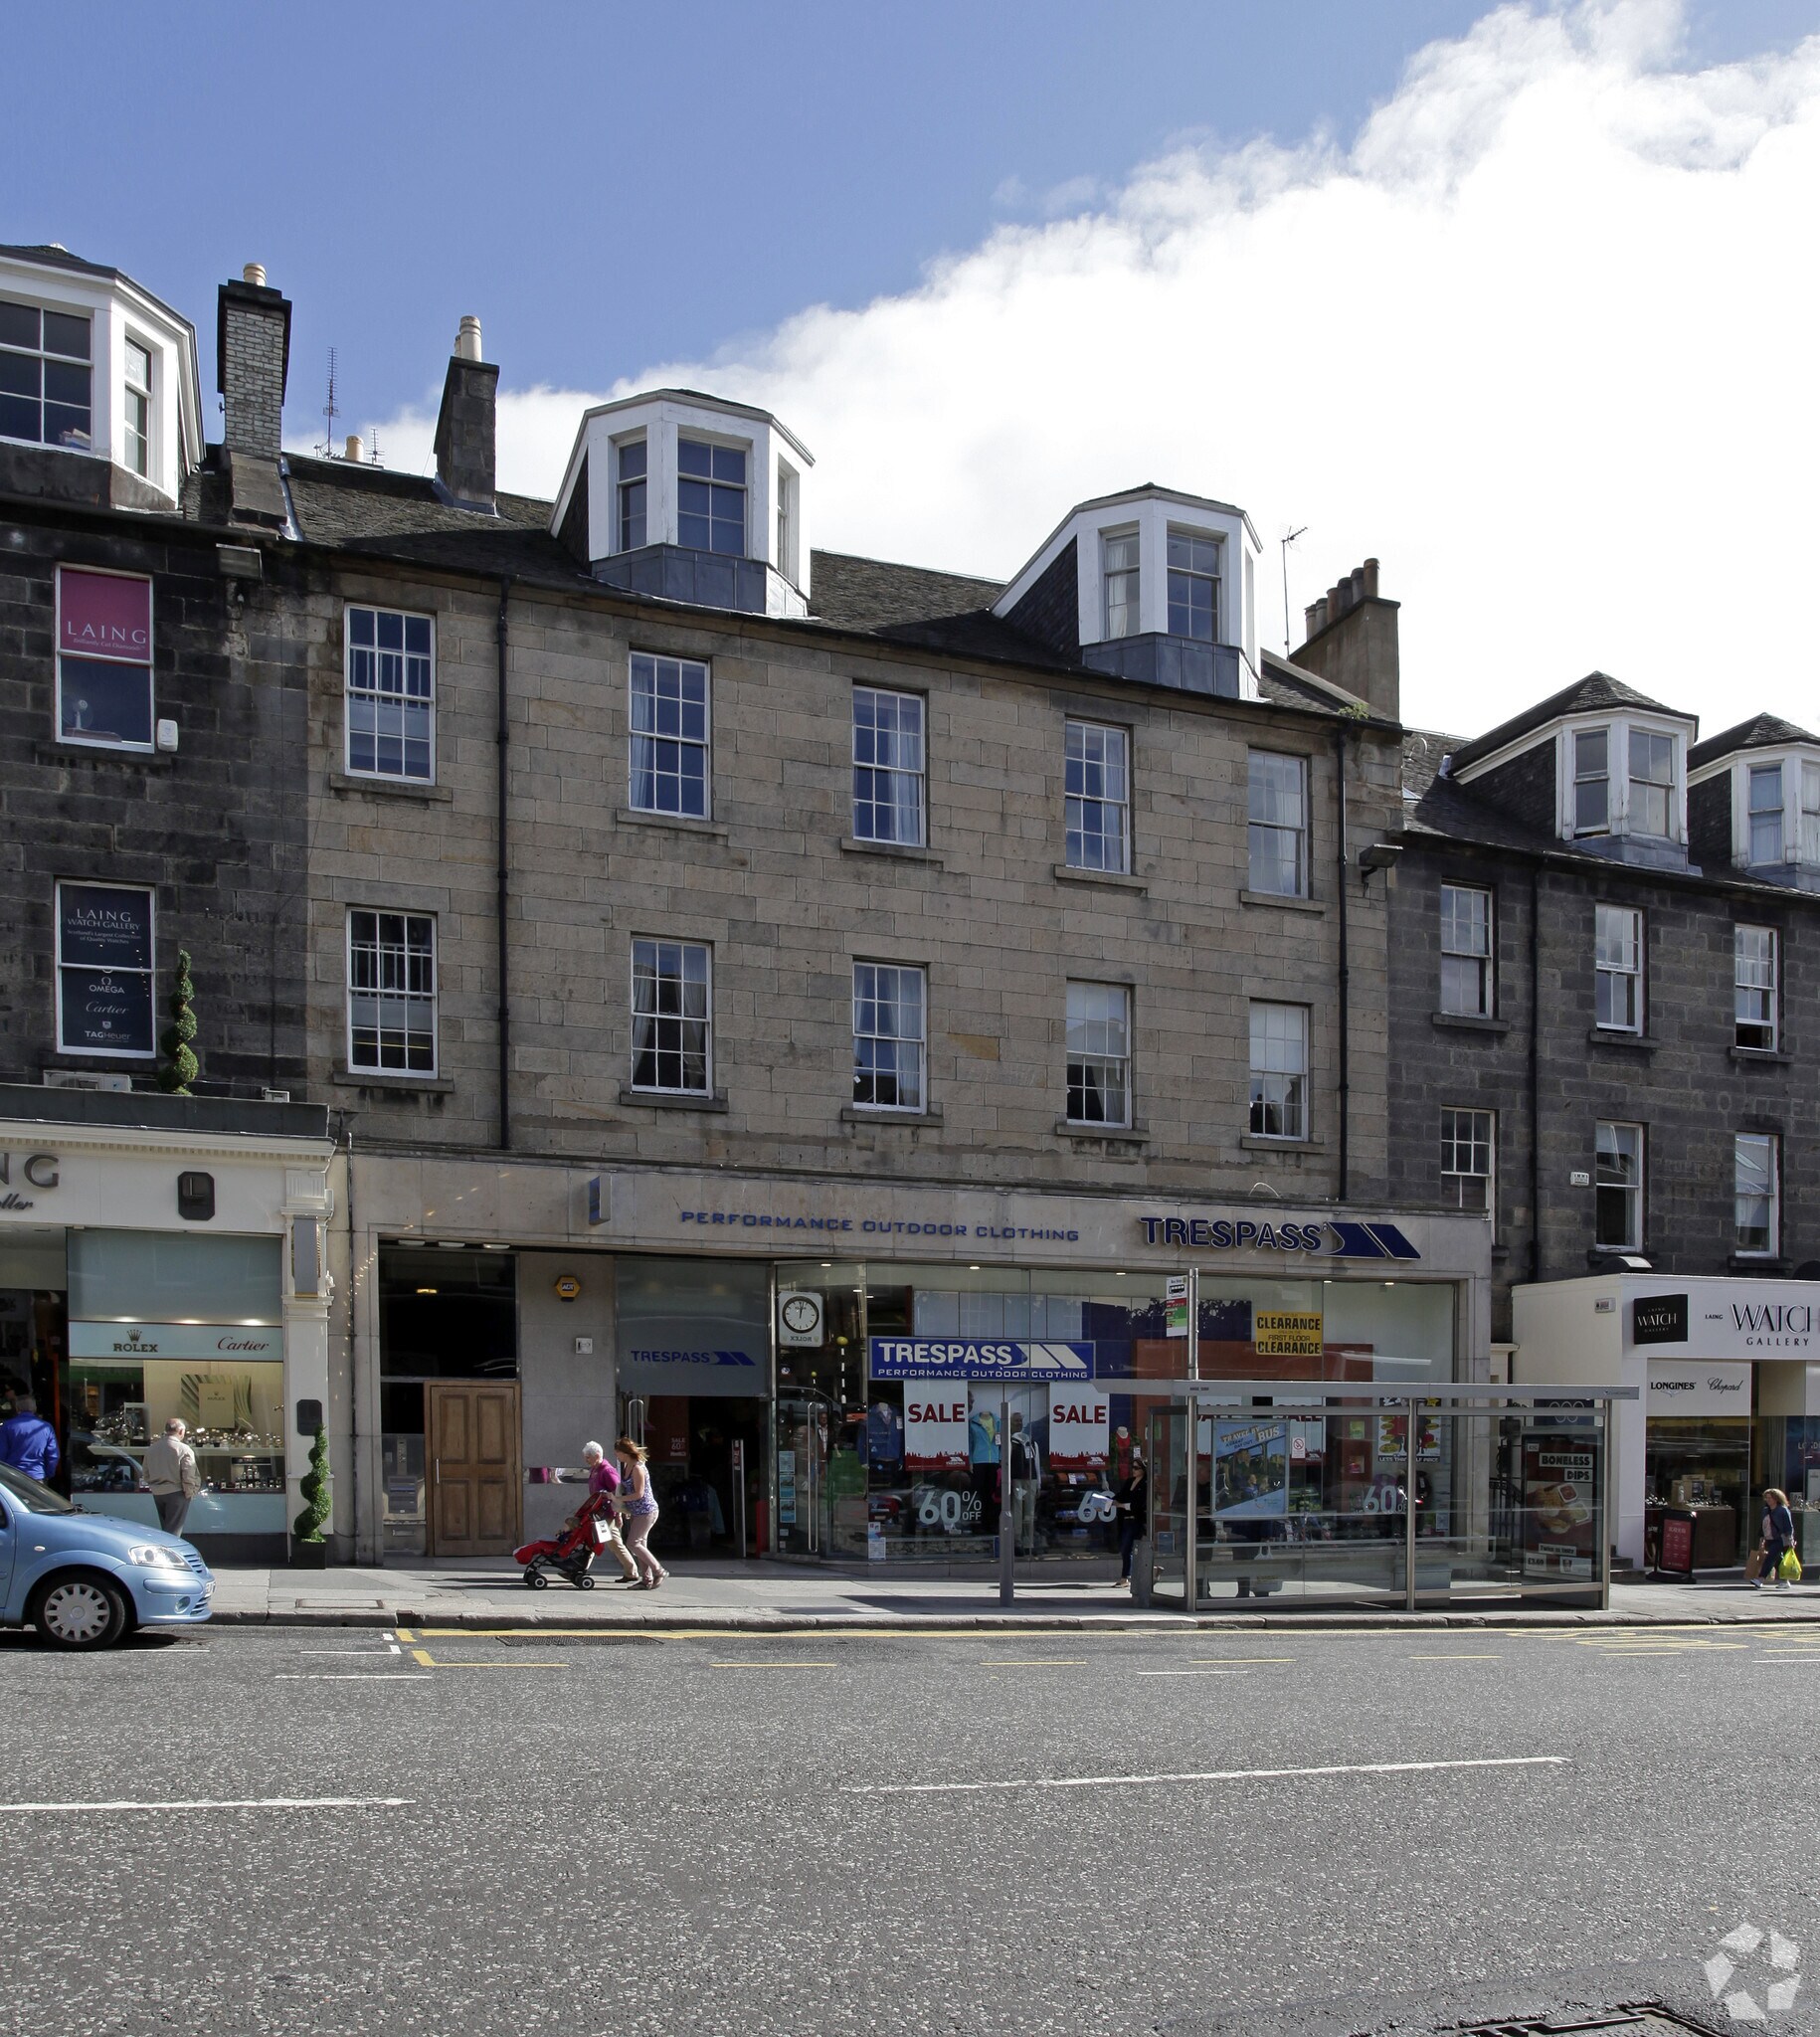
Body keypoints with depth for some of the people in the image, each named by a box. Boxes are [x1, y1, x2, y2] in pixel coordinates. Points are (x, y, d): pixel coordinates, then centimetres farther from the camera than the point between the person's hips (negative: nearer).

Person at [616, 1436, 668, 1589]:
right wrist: (625, 1508, 12)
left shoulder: (637, 1468, -19)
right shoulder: (626, 1466, 10)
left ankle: (659, 1571, -5)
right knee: (640, 1544, 8)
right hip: (636, 1512, 9)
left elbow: (639, 1494, -22)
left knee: (633, 1543, -10)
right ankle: (647, 1579, 10)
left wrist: (618, 1499, -18)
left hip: (646, 1511, -9)